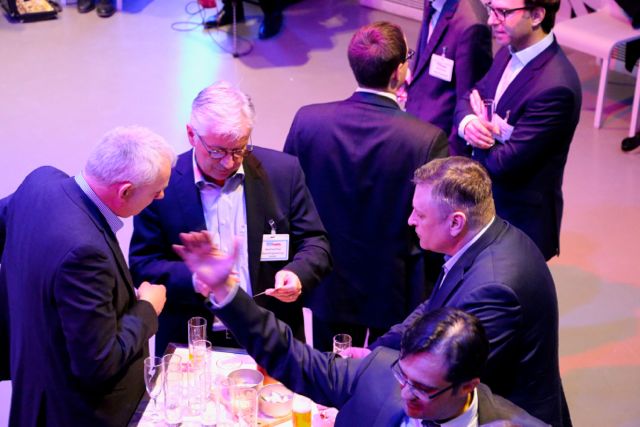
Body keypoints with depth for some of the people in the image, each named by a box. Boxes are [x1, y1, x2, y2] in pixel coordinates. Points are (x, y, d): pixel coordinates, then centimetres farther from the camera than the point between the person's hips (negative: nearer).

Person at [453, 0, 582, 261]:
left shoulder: (555, 88, -28)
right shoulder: (509, 52, -1)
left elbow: (504, 162, -27)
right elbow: (469, 99, 8)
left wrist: (480, 135, -8)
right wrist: (468, 122, -16)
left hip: (518, 222, -8)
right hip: (481, 204, 8)